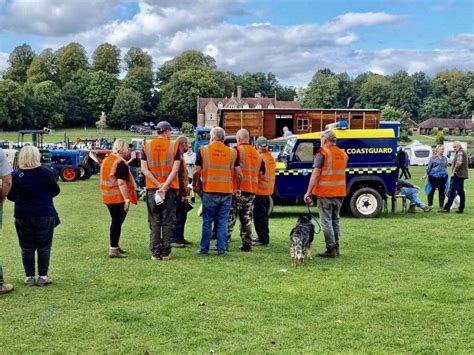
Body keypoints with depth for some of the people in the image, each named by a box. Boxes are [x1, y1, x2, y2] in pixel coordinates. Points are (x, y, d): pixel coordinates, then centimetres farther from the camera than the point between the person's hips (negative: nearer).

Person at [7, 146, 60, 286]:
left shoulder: (15, 175, -6)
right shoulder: (46, 172, -9)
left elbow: (11, 196, 2)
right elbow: (56, 191, 2)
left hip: (22, 215, 1)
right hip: (44, 214, -1)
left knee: (27, 247, 11)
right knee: (44, 247, 8)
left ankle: (29, 277, 14)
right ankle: (43, 276, 9)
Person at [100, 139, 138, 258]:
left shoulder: (106, 160, 12)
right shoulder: (121, 163, -15)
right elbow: (121, 182, -22)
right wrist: (127, 199, -22)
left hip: (108, 197, 8)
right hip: (119, 198, -8)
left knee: (115, 221, 19)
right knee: (117, 222, -2)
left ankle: (115, 246, 27)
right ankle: (113, 249, 0)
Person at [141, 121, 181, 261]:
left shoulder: (147, 146, 2)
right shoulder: (174, 146, -3)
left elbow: (144, 169, -5)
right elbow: (175, 169, -11)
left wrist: (158, 185, -8)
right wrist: (164, 186, -13)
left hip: (152, 189, 2)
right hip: (170, 189, -1)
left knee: (154, 222, 8)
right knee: (168, 222, 7)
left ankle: (155, 253, 8)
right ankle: (166, 252, 8)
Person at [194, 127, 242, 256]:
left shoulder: (203, 150, -2)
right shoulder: (232, 152, 3)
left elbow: (197, 172, -4)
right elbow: (238, 174, 1)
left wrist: (194, 185, 12)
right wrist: (237, 188, 16)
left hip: (209, 192, -1)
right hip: (227, 192, 1)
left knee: (207, 221, 7)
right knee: (223, 221, 8)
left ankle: (204, 249, 11)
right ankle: (222, 249, 9)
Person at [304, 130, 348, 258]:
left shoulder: (322, 153, -10)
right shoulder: (343, 154, 11)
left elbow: (315, 174, -15)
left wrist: (308, 192, -13)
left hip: (325, 193, -6)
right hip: (339, 192, 7)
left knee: (326, 221, -1)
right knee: (335, 219, 15)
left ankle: (331, 249, -2)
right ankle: (336, 247, 19)